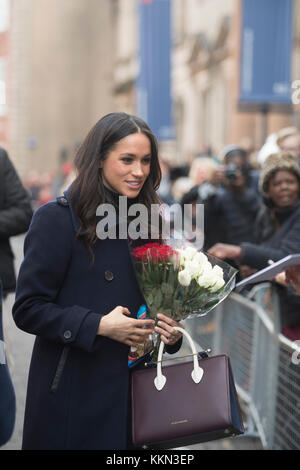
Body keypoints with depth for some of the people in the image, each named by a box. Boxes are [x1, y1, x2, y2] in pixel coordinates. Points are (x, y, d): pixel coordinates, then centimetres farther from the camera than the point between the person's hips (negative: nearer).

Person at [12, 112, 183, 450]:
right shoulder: (56, 219, -11)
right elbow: (27, 309, -13)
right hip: (73, 394, -6)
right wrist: (98, 326, -22)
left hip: (132, 389, 6)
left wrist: (172, 331, -3)